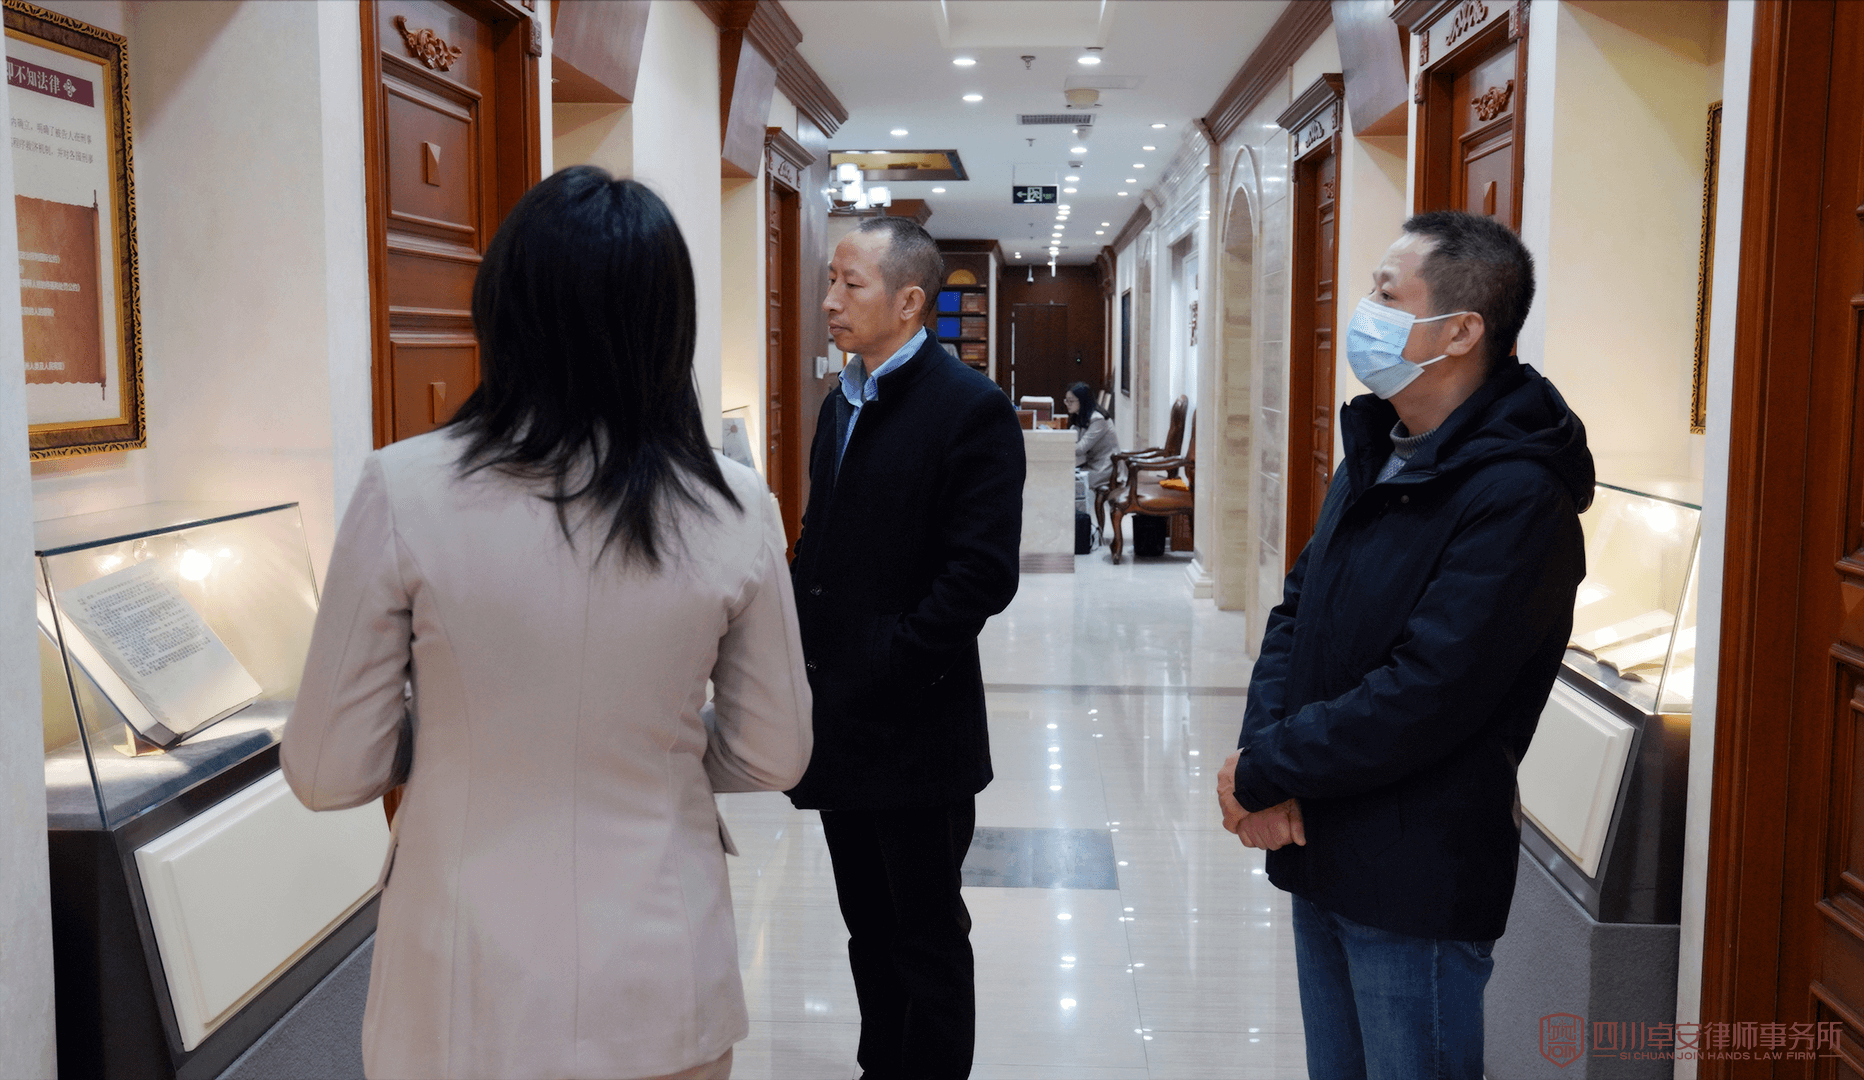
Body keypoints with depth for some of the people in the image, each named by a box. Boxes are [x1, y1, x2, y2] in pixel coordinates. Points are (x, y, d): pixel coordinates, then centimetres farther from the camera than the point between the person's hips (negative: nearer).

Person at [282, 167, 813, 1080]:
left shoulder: (406, 490, -15)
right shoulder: (734, 509, -11)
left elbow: (330, 774, -8)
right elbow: (771, 757, -1)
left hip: (468, 999, -1)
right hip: (663, 991, 2)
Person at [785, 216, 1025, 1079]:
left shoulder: (971, 408, -12)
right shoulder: (842, 404, 12)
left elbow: (982, 574, -18)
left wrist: (881, 673, -17)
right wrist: (805, 655, 4)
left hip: (915, 729, -7)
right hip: (840, 723, 7)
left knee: (928, 939, 7)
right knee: (869, 929, 19)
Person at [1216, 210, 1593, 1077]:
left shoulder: (1517, 496, -22)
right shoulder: (1373, 457, 8)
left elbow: (1423, 697, -26)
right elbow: (1297, 609, 7)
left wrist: (1261, 772, -16)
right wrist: (1262, 755, -9)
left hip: (1415, 882, -8)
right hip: (1322, 849, 8)